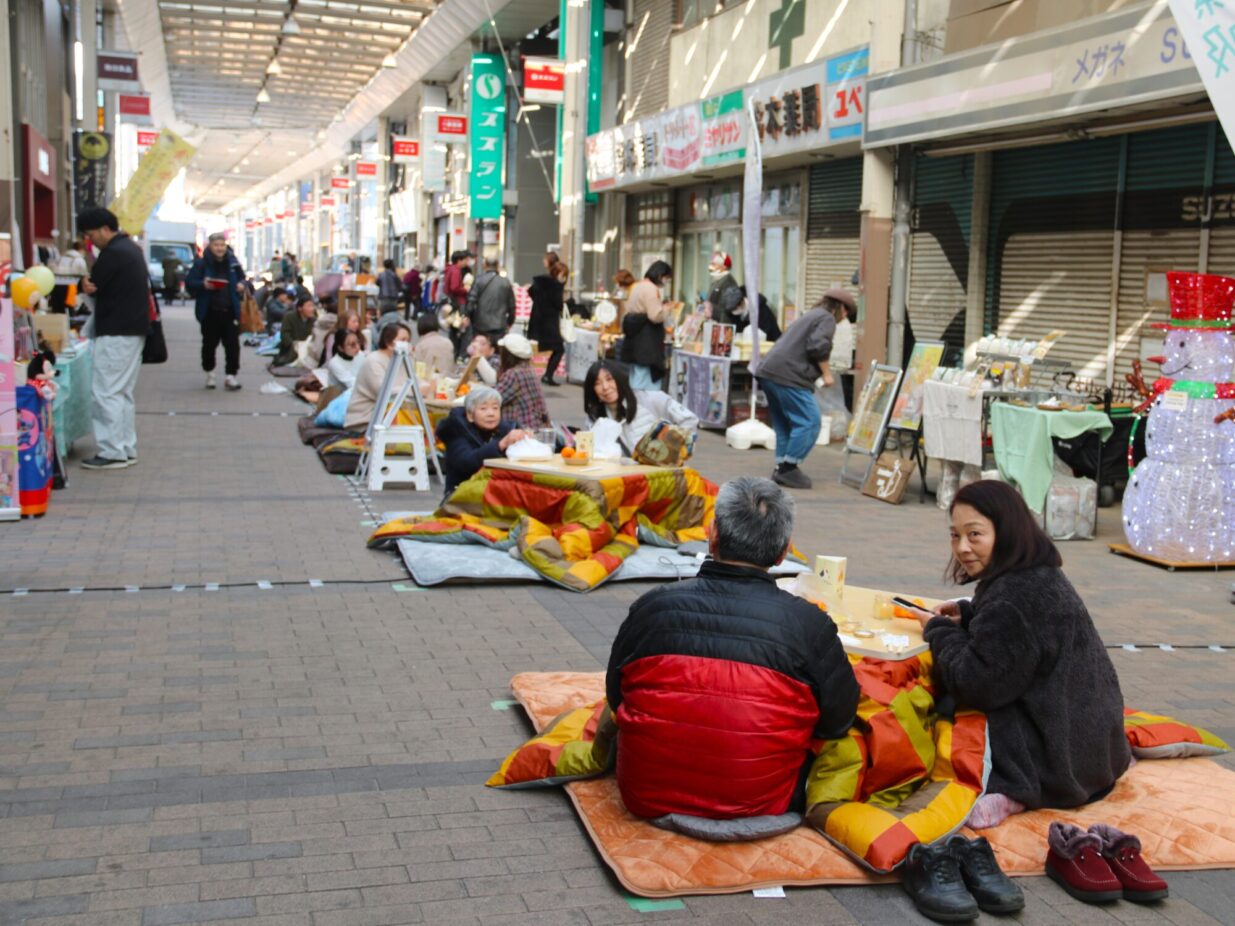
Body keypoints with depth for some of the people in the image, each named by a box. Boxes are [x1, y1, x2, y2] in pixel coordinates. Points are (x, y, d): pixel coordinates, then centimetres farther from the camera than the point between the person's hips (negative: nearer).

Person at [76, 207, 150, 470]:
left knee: (106, 392, -6)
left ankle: (112, 453, -5)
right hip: (134, 328, 10)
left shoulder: (113, 253, -15)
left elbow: (91, 287, -12)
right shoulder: (132, 249, 16)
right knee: (123, 393, 13)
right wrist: (92, 282, -1)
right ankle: (127, 449, 16)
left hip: (115, 332, -10)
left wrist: (86, 281, 8)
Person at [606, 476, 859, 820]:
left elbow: (615, 698, 6)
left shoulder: (653, 605, -8)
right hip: (760, 802, -1)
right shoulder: (809, 623, -13)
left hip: (648, 796, 2)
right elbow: (838, 721, 0)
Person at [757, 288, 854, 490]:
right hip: (788, 375, -10)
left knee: (784, 424, 15)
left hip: (769, 372, 10)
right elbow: (818, 345, -15)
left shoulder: (810, 316, 29)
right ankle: (788, 468, -8)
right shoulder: (827, 318, 0)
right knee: (808, 422, -7)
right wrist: (827, 373, -5)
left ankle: (782, 469, 16)